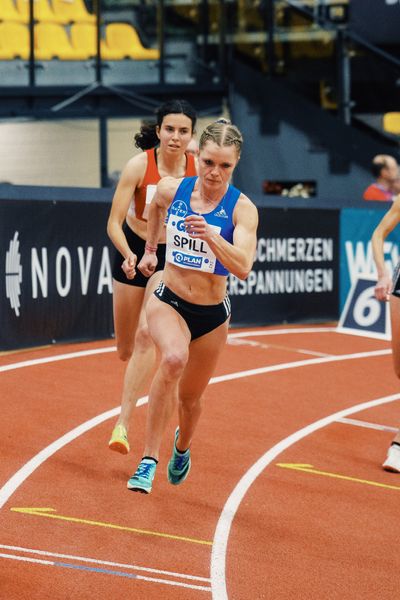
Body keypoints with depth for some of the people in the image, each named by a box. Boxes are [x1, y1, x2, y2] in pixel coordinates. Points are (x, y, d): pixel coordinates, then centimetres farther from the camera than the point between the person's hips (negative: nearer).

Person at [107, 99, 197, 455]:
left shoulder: (198, 169, -13)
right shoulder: (139, 165, -19)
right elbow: (114, 222, -18)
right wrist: (127, 254, -35)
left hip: (173, 256, 0)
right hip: (134, 251, 1)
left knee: (148, 333, -23)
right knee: (126, 350, 11)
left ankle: (124, 422, -20)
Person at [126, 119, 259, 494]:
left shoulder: (242, 209, -15)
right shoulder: (172, 190, -8)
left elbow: (243, 268, -28)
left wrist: (209, 236, -42)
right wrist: (150, 249, 26)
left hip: (212, 315, 1)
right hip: (168, 301, 0)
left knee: (189, 397, 17)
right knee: (174, 358, -34)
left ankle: (182, 446, 55)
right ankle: (149, 459, -29)